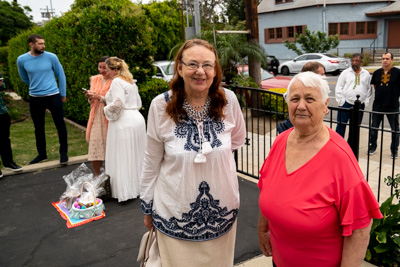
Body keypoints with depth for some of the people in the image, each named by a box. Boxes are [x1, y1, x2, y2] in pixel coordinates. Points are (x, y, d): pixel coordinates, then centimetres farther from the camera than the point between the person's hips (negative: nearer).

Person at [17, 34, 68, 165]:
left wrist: (63, 94, 5)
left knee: (60, 125, 4)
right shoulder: (22, 60, -4)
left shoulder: (51, 57, -8)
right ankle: (42, 154, 29)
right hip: (35, 99, 2)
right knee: (38, 128, 13)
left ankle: (63, 153, 19)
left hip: (53, 96, -2)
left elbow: (61, 75, 2)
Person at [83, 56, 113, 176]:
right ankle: (97, 176, 15)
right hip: (96, 116, 5)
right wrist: (90, 97, -3)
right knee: (95, 148, 2)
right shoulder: (95, 79, 12)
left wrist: (100, 98, -19)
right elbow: (92, 102, 18)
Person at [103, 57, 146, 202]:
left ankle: (125, 190, 2)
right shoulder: (131, 81, 19)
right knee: (135, 155, 15)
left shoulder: (117, 82, -9)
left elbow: (118, 103, -19)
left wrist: (107, 110, -3)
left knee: (122, 158, -3)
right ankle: (138, 184, 22)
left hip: (123, 123, -9)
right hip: (137, 119, 9)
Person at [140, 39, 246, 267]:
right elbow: (152, 163, -3)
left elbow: (238, 140, 9)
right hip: (175, 214, -1)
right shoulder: (161, 105, -13)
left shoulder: (228, 100, -11)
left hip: (222, 210, 2)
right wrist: (147, 208, 4)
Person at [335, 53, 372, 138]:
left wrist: (365, 102, 3)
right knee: (341, 125, -3)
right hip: (345, 104, -3)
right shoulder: (345, 72, 2)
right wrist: (341, 101, -7)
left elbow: (369, 90, 13)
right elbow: (338, 89, 0)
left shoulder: (366, 74, 9)